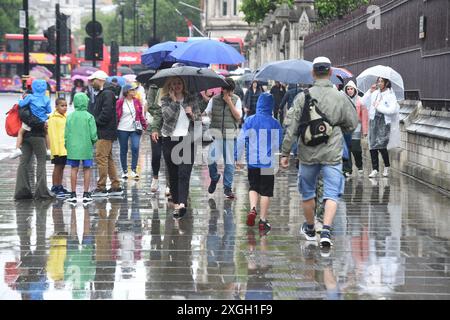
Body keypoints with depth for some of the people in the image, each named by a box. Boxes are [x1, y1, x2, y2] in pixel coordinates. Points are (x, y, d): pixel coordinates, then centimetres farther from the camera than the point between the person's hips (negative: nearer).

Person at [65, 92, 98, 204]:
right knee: (87, 169, 7)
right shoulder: (89, 117, -9)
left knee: (74, 169, 8)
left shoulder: (70, 116, -1)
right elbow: (93, 134, -10)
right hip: (86, 147, -2)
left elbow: (66, 134, 2)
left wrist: (67, 146, 14)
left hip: (73, 148, 2)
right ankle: (86, 194, 6)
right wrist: (93, 141, 11)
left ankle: (73, 194, 9)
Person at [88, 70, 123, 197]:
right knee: (109, 159, 12)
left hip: (105, 133, -11)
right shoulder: (99, 94, 20)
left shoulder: (107, 94, -13)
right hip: (103, 132, 11)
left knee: (101, 158, -10)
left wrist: (96, 123, -13)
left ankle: (101, 188, -8)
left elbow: (106, 113, -21)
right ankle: (116, 186, 16)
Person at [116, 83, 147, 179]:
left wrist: (144, 125, 5)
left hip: (135, 129, 2)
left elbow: (140, 114, 11)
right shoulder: (120, 102, -4)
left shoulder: (136, 101, 6)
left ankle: (134, 170, -4)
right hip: (123, 130, -2)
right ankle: (124, 171, 18)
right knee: (123, 150, 7)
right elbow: (116, 115, -1)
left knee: (135, 148, -13)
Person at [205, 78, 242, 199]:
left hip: (230, 135, 0)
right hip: (216, 134, 0)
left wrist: (230, 103, -10)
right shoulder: (214, 99, 4)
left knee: (229, 162, 3)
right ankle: (214, 178, 19)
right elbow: (206, 113, 6)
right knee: (211, 159, -11)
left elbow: (238, 116, -4)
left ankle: (228, 188, 13)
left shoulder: (236, 100, 4)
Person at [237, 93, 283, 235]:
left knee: (253, 187, 19)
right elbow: (280, 144, 3)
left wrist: (238, 158, 3)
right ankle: (263, 221, 7)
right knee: (266, 191, 7)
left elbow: (241, 141, -4)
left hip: (252, 161, 1)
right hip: (268, 163, -1)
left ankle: (253, 209, -5)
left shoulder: (250, 121, -5)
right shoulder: (275, 124, -6)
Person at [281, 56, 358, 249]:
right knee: (332, 194, -1)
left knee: (308, 193, 18)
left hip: (308, 153, 1)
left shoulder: (302, 97, -6)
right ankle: (326, 230, -19)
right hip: (332, 154, -1)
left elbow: (292, 128, -7)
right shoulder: (340, 98, -3)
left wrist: (285, 152, -1)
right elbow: (352, 124, 7)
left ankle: (310, 229, 34)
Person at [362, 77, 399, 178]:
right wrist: (370, 91, -1)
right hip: (373, 120, 5)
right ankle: (375, 169, 4)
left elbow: (392, 110, -13)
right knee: (372, 145, -1)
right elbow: (364, 102, 8)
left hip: (384, 121, -5)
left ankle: (387, 167, 9)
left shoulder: (390, 95, -2)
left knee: (381, 145, -13)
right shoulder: (375, 93, 12)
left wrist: (378, 107, -9)